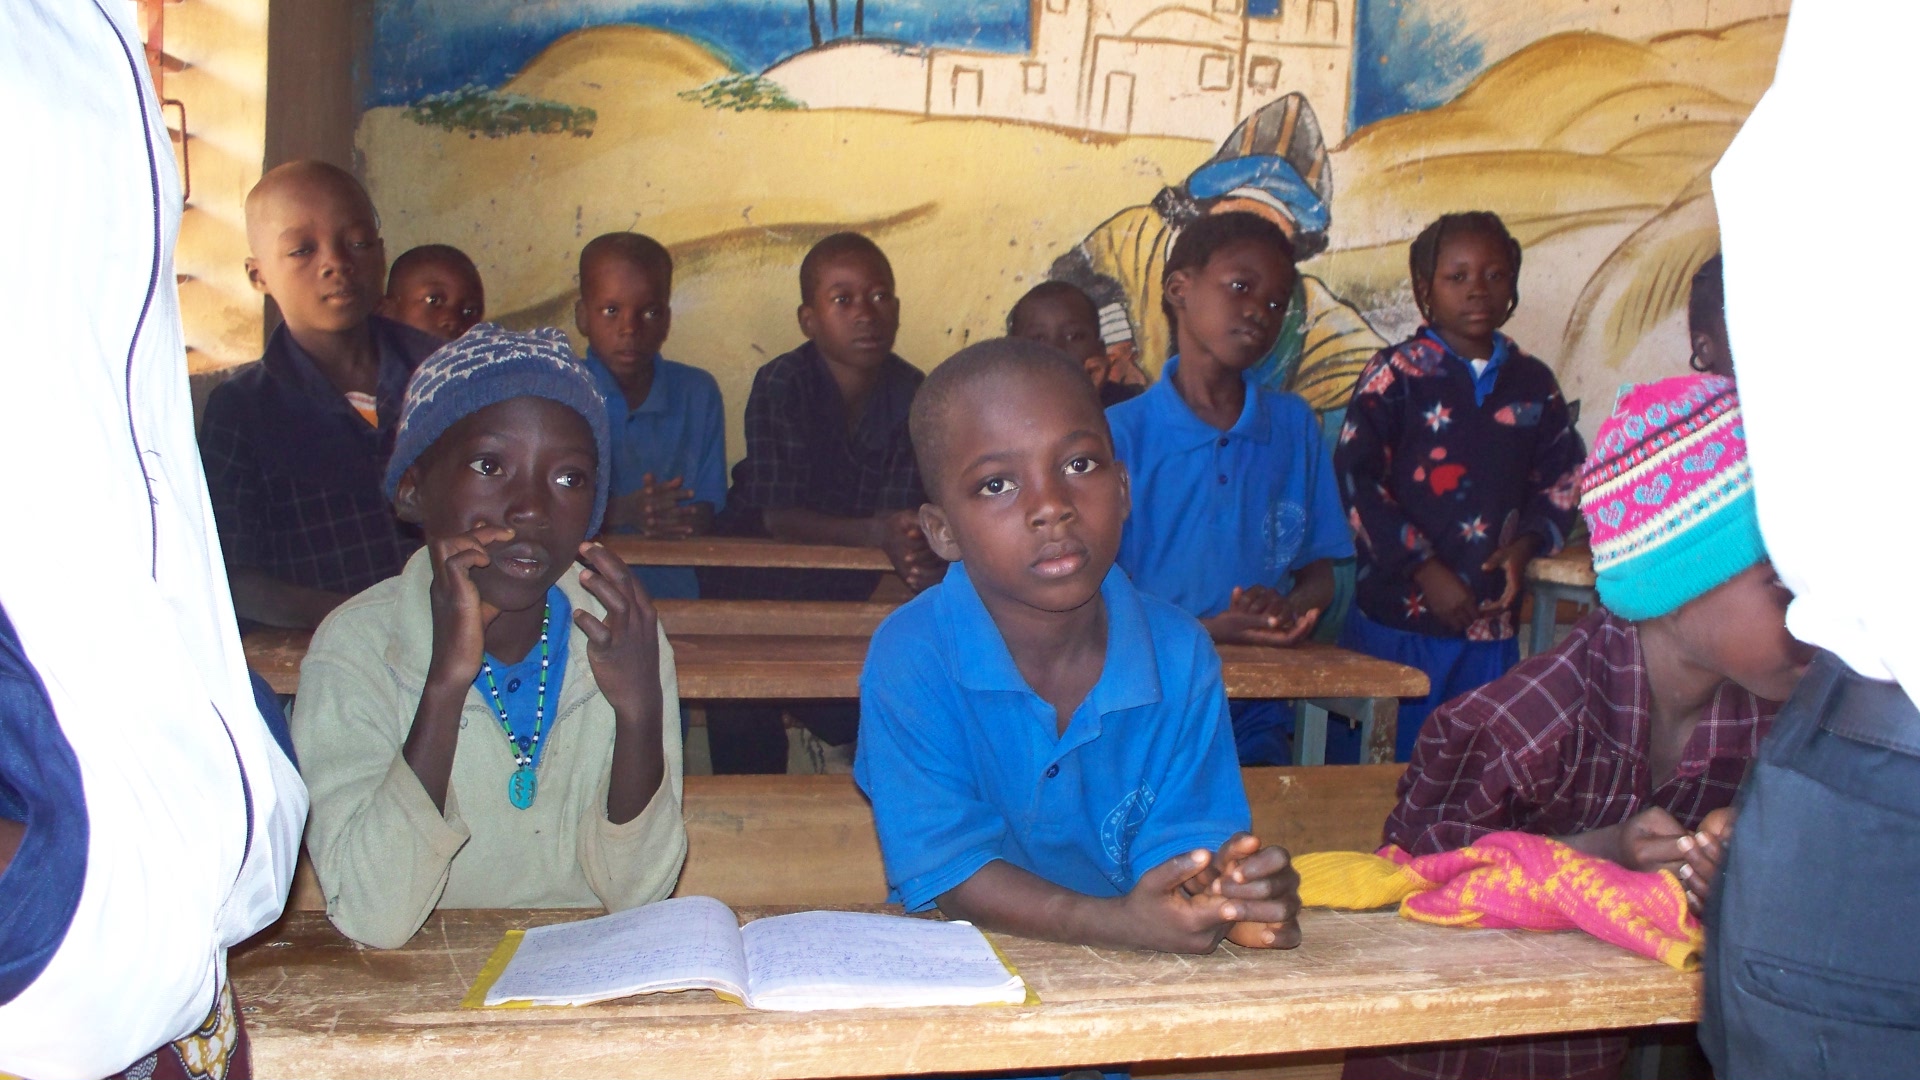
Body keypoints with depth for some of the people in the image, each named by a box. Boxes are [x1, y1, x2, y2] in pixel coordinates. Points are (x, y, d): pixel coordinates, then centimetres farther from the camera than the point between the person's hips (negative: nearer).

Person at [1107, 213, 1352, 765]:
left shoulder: (1295, 426, 9)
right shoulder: (1119, 433, -5)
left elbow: (1319, 575, 13)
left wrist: (1284, 609, -11)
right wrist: (1207, 632, -21)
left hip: (1253, 721, 3)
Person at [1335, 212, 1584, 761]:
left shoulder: (1534, 384, 9)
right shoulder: (1396, 375, -5)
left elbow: (1564, 480, 14)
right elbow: (1355, 480, -11)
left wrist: (1524, 546, -5)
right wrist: (1426, 570, -14)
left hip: (1491, 621, 4)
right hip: (1398, 618, -4)